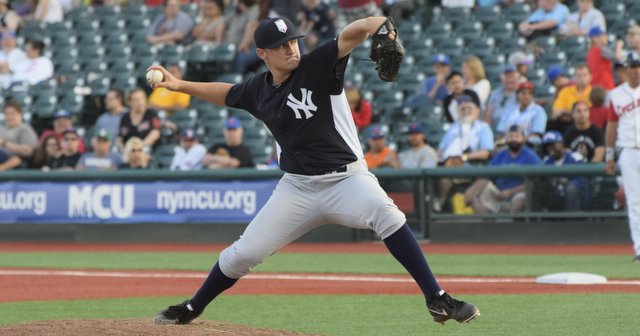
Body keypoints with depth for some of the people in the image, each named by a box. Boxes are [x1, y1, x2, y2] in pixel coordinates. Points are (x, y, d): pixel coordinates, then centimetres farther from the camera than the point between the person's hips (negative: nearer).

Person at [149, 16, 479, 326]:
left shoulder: (317, 66, -9)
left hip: (346, 177, -4)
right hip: (298, 187, 4)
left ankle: (437, 299, -33)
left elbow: (351, 34, -25)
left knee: (384, 212, -34)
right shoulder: (258, 90, 6)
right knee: (244, 253, 1)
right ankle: (192, 308, 26)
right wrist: (179, 85, 23)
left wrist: (380, 25, -45)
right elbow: (227, 94, 28)